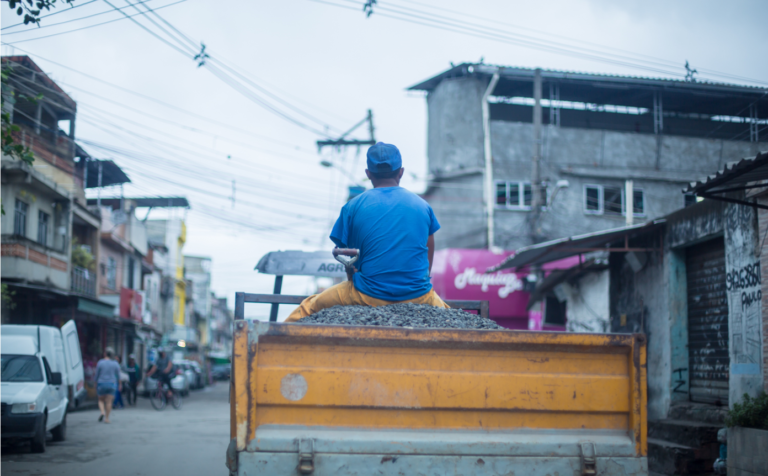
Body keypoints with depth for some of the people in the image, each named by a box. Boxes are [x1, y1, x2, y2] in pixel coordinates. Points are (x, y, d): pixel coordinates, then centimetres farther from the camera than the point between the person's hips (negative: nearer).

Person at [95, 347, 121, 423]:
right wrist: (119, 385, 14)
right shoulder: (115, 364, -1)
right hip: (112, 384, 1)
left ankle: (102, 412, -9)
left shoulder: (100, 363, -5)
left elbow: (97, 375, -1)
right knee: (109, 402, 3)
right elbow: (118, 376, 3)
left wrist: (96, 384, 10)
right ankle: (107, 418, 0)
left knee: (101, 400, 15)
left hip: (101, 383, -1)